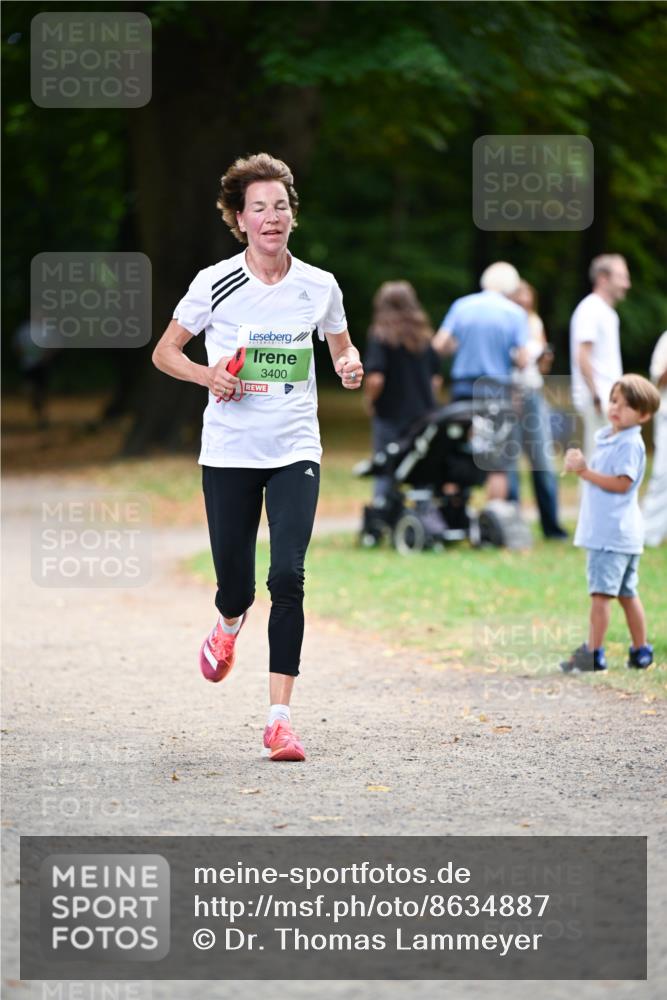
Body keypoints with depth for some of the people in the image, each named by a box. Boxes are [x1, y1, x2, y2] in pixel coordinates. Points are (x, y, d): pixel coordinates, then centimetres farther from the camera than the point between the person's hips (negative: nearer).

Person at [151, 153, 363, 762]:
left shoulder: (319, 286, 2)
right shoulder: (215, 284, -4)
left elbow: (341, 348, 18)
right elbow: (164, 352, 6)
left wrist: (351, 365, -6)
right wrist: (208, 376, -13)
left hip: (296, 451, 0)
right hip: (229, 453, 0)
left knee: (288, 577, -15)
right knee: (236, 585, 5)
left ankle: (279, 717, -11)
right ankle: (229, 624, 45)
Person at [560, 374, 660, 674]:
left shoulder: (630, 444, -13)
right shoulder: (605, 438, 16)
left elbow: (621, 483, -20)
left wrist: (585, 471, -22)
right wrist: (579, 465, 9)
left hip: (613, 533, -10)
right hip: (602, 529, 10)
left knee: (601, 592, -10)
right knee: (627, 593, 14)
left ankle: (593, 653, -9)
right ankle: (641, 652, 20)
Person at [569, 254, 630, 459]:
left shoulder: (608, 312, 17)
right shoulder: (590, 310, -12)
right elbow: (582, 358, -18)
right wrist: (597, 396, -19)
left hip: (608, 398, 10)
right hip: (598, 401, -10)